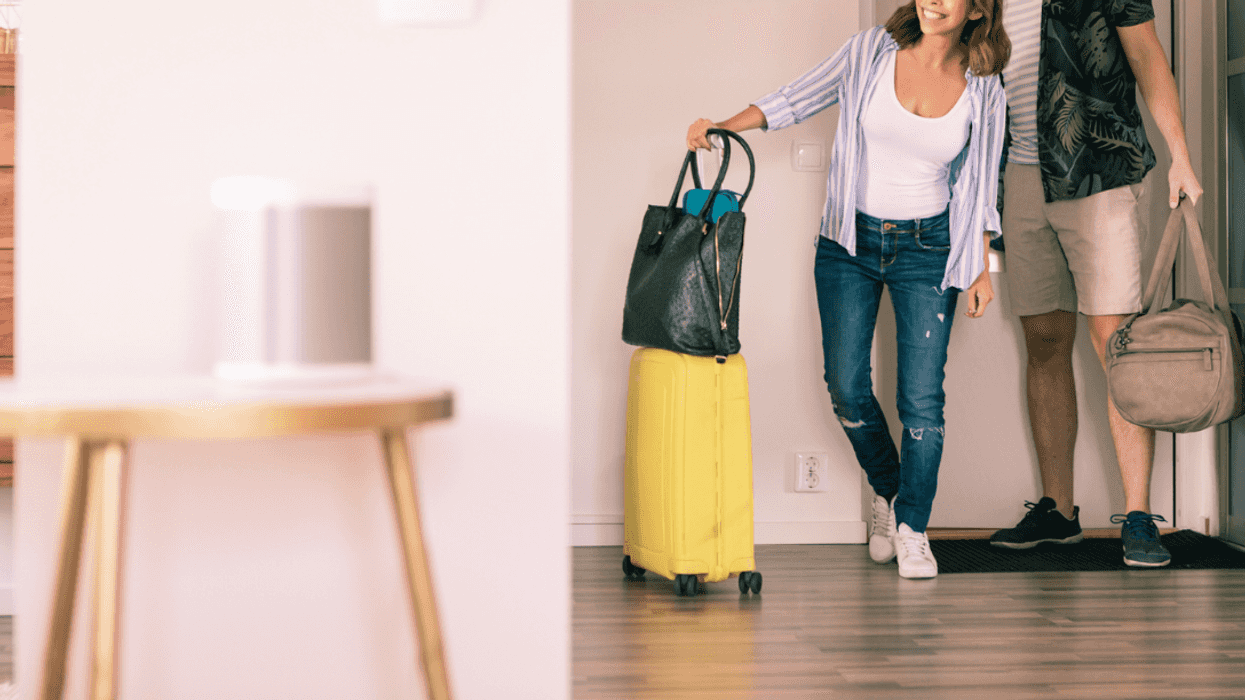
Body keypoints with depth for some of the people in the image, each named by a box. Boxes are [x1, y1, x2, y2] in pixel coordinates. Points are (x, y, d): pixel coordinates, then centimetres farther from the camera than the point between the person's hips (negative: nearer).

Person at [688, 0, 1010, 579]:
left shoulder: (983, 91, -4)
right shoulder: (872, 52, -5)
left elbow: (980, 184, 5)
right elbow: (794, 101, 2)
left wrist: (981, 267, 4)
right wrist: (723, 127, -11)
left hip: (927, 246, -1)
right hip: (850, 239, 1)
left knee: (921, 397, -6)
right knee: (846, 386, 1)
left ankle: (912, 528, 12)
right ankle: (887, 493, 28)